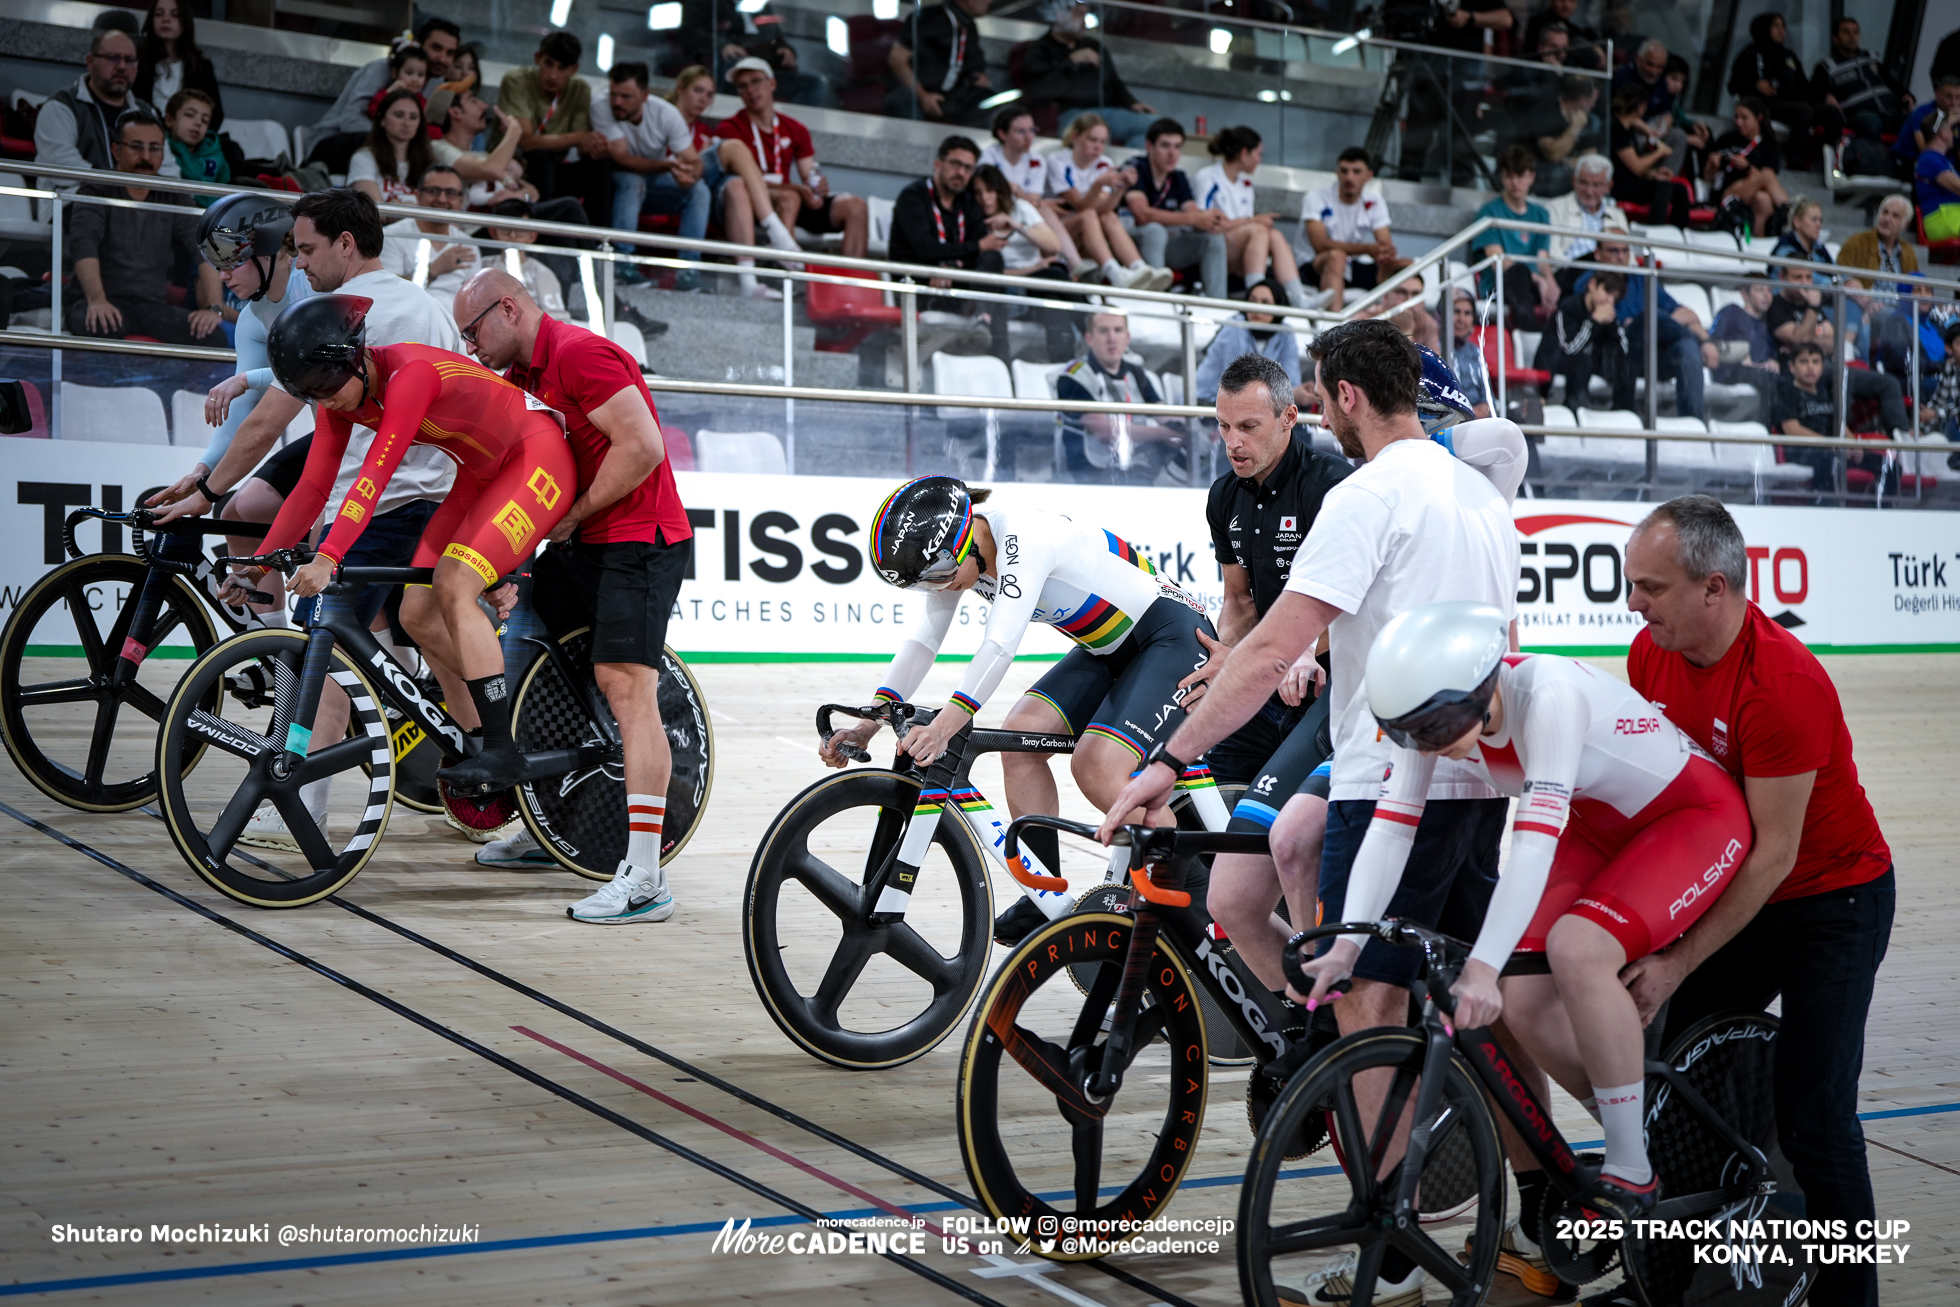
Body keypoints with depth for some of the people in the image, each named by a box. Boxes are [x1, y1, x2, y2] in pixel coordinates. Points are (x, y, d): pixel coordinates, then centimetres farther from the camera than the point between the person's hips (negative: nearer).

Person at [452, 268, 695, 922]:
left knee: (625, 684, -18)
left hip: (639, 539, -10)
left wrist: (571, 516, -14)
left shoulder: (580, 353, -16)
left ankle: (644, 879, -21)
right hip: (580, 545, 10)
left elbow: (643, 447, -24)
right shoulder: (523, 372, 15)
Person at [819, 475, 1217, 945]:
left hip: (1175, 636, -9)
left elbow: (1001, 642, -39)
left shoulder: (1023, 536, -29)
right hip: (1108, 649, 9)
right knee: (1020, 739, -7)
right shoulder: (947, 551, -2)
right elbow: (924, 638, 0)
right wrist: (869, 722, -8)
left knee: (1098, 766, -23)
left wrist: (948, 721, -47)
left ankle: (1204, 895, -10)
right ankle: (1048, 902, 3)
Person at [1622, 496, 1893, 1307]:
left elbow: (1774, 851, -26)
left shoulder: (1783, 682, -29)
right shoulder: (1652, 652, -7)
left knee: (1812, 1113, -10)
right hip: (1733, 885, 7)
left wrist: (1676, 965, -24)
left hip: (1833, 899, -7)